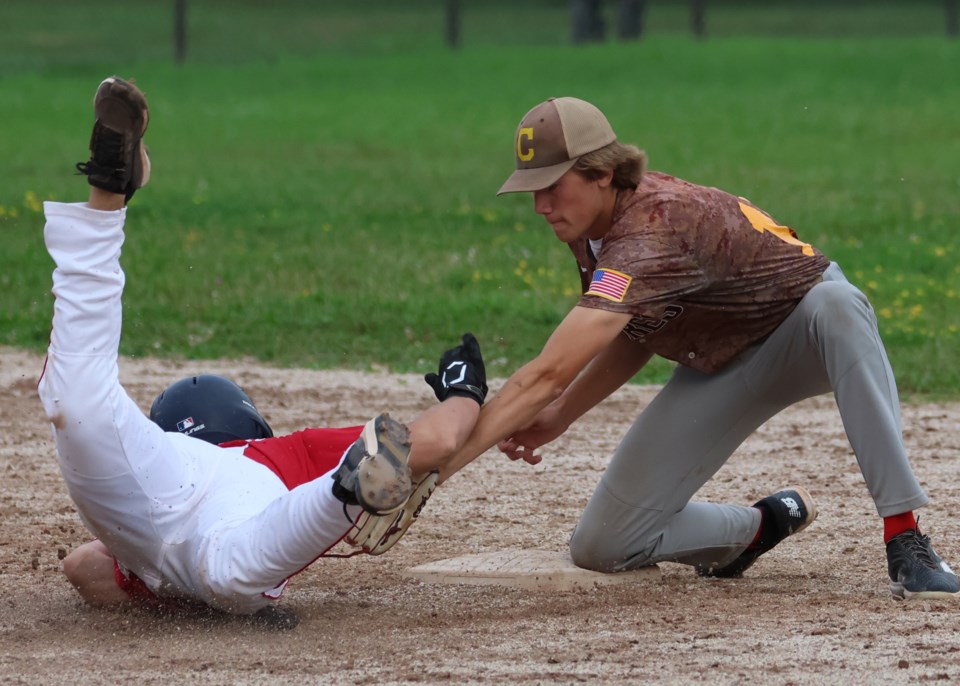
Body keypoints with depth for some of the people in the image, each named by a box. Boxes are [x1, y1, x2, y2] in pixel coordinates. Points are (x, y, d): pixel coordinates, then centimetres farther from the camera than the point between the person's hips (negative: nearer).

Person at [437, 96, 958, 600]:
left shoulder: (650, 230, -37)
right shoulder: (592, 225, -9)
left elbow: (546, 374, -45)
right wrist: (559, 417, -5)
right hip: (716, 368, 7)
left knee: (836, 304, -46)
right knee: (601, 546, -6)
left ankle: (905, 542, -44)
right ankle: (764, 524, 19)